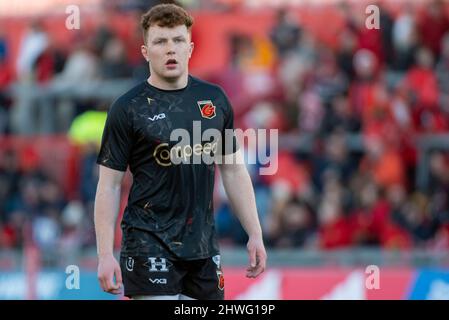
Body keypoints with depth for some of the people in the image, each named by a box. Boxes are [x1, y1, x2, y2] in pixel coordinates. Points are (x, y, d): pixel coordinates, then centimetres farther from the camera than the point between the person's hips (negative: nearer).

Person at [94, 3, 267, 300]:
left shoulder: (214, 99, 8)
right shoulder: (128, 108, -5)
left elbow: (234, 170, 14)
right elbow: (110, 185, -4)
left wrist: (255, 234, 9)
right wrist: (105, 255, -11)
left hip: (203, 244, 5)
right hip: (151, 244, -5)